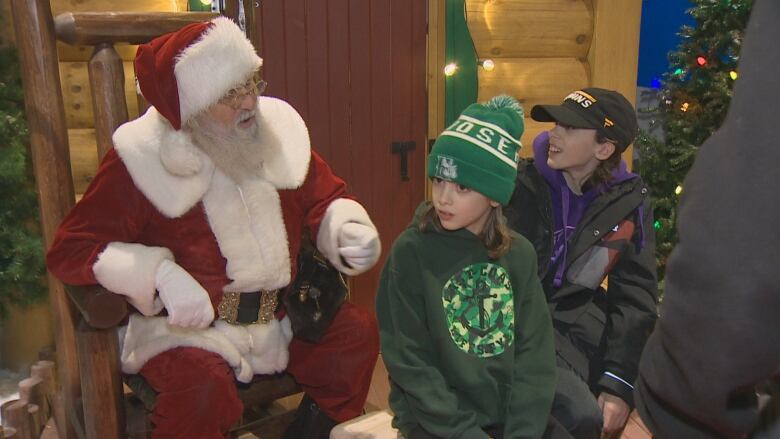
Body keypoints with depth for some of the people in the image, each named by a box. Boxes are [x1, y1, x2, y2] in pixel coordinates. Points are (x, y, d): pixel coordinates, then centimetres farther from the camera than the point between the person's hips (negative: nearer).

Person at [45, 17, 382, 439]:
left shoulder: (277, 128, -1)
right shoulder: (142, 158, -13)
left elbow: (325, 198, 11)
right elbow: (70, 249, -12)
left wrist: (348, 230, -14)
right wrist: (161, 273, -29)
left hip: (279, 315, 5)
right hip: (183, 328, -4)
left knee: (357, 331, -12)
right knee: (203, 389, -32)